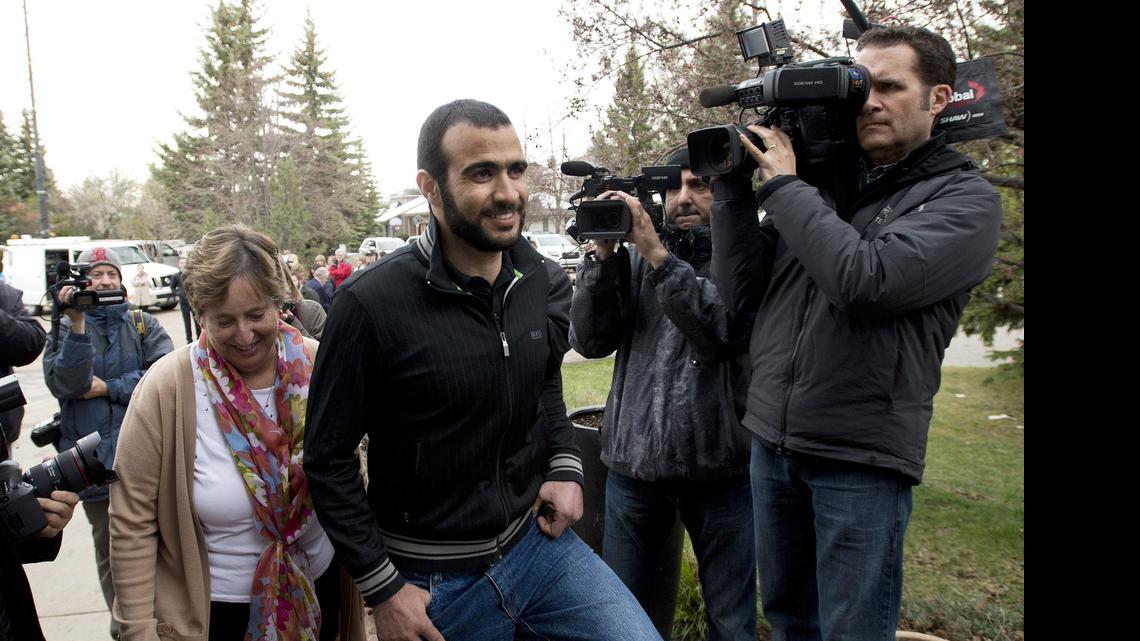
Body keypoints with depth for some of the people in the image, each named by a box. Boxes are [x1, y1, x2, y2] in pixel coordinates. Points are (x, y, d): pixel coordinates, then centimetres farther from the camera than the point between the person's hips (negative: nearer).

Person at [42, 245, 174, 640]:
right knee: (109, 549, 13)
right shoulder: (64, 329, 4)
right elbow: (64, 384, -13)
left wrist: (108, 388, -13)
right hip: (95, 458, 0)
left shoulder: (144, 325, 4)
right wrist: (78, 324, -21)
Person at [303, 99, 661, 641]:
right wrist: (383, 590, -10)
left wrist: (565, 466, 0)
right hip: (435, 582, -4)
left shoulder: (546, 283, -3)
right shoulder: (371, 304, -19)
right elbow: (328, 458, -10)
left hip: (538, 541, 4)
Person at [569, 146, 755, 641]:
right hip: (633, 463, 3)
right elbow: (589, 340, 0)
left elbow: (725, 333, -19)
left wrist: (655, 252, -23)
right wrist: (603, 254, -11)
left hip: (721, 468, -2)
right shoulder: (637, 255, 8)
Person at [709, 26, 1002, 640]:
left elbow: (867, 280, -22)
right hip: (772, 441, 5)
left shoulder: (965, 198, -4)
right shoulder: (820, 180, 9)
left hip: (862, 455, -5)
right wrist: (733, 185, -4)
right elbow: (739, 292, 4)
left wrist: (782, 185, -12)